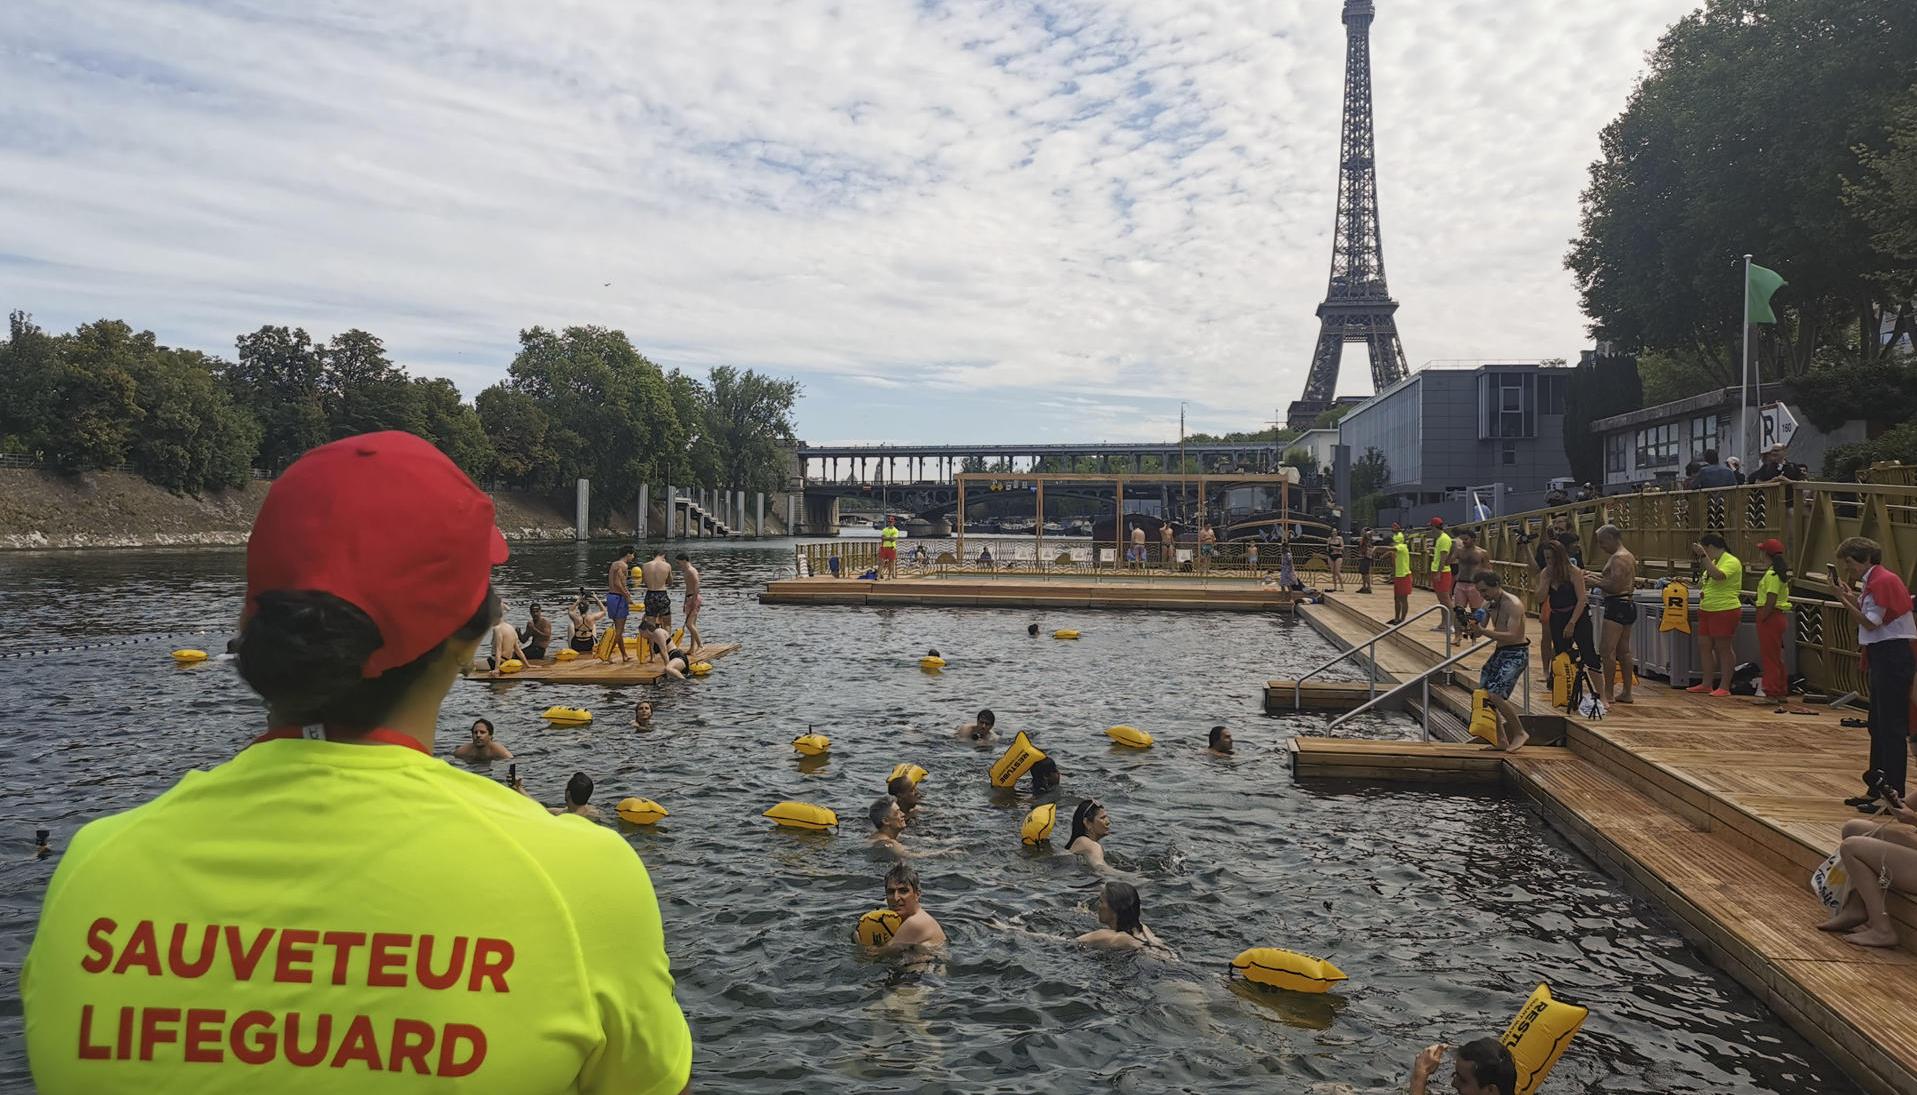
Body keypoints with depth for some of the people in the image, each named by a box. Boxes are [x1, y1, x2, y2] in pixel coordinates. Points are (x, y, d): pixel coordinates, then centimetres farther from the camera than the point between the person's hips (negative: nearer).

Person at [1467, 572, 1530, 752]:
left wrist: (1484, 631, -33)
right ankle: (1501, 740, 13)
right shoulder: (1489, 604, 7)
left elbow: (1512, 636, -28)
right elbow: (1479, 632, 11)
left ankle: (1520, 733, 0)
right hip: (1500, 651, 9)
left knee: (1495, 694, -19)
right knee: (1483, 694, 2)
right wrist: (1471, 629, -13)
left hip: (1516, 654, -9)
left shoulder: (1513, 605, -18)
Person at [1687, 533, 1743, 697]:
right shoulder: (1713, 561, 15)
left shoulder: (1731, 562, -13)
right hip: (1707, 610, 9)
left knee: (1724, 648, -2)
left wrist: (1703, 556, -32)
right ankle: (1707, 684, 16)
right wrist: (1704, 595, 14)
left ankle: (1724, 687, 3)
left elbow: (1718, 576, -33)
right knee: (1704, 646, 9)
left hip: (1725, 611, -9)